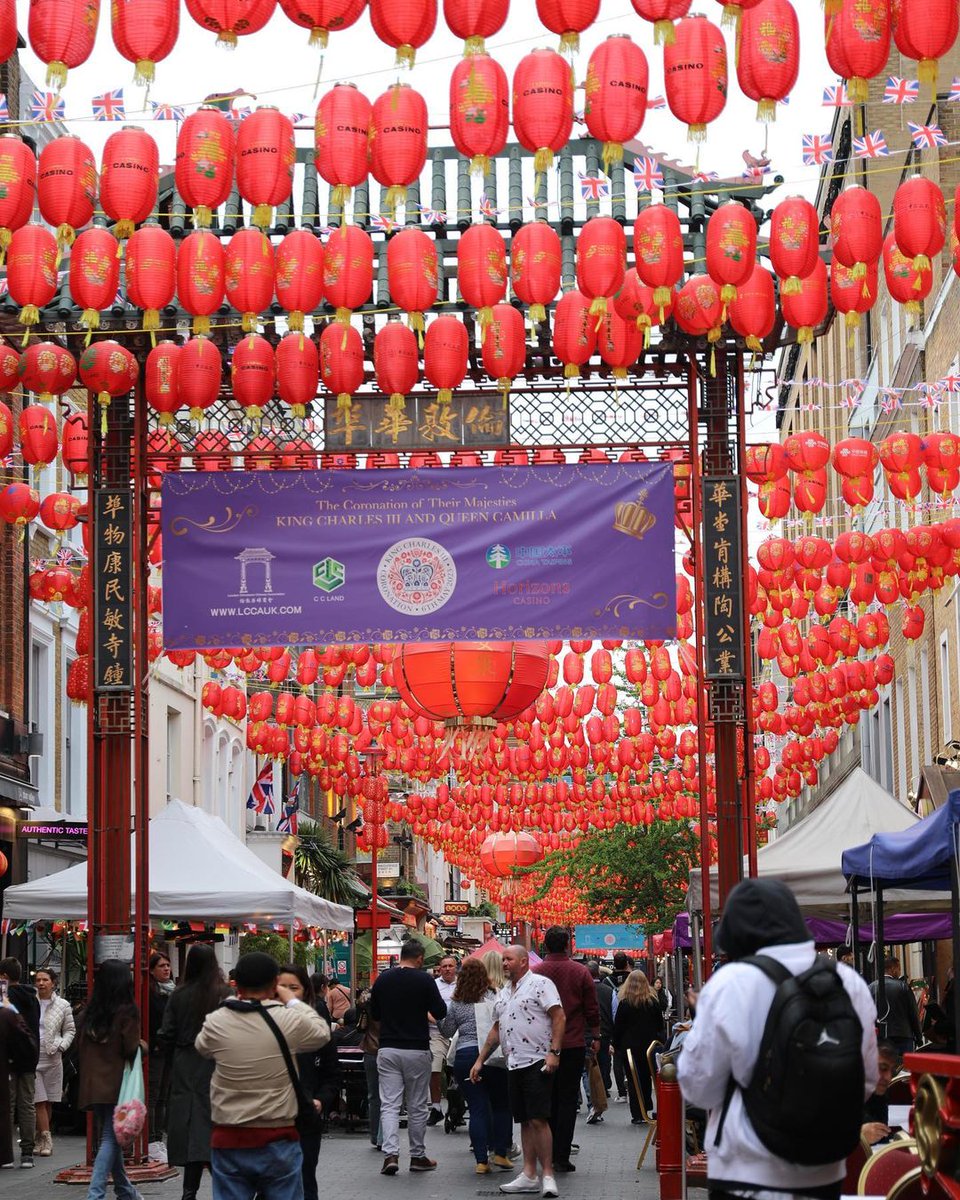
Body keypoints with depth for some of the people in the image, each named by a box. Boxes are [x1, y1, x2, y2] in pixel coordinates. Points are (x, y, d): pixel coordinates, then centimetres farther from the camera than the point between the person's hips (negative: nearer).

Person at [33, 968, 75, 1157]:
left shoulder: (62, 1005, 6)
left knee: (49, 1101, 6)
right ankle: (46, 1139, -9)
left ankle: (40, 1138, 17)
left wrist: (61, 1046, -3)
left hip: (52, 1057, 2)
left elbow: (70, 1030, 13)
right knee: (39, 1100, -7)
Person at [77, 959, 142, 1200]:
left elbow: (81, 1043, 11)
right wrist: (140, 1046, 8)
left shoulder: (89, 1012, 4)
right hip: (116, 1083, -6)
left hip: (92, 1084, 6)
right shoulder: (127, 1012, -11)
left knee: (110, 1136, 17)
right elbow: (131, 1049, -13)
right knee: (111, 1138, -5)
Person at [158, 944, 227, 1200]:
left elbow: (166, 1035, 3)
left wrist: (167, 1069, 13)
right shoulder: (224, 995, -7)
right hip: (213, 1070, -3)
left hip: (184, 1072, 3)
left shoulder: (178, 996, 1)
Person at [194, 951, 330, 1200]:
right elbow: (322, 1032, 8)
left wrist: (236, 1002, 20)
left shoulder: (216, 1023, -6)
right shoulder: (290, 1021, -12)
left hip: (229, 1142, 1)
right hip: (278, 1141, -1)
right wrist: (293, 1002, 19)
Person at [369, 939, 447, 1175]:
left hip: (387, 1048, 2)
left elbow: (374, 1014, 13)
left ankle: (390, 1154, -13)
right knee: (417, 1106, 9)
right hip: (416, 1050, -2)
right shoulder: (424, 980, -9)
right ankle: (417, 1156, 16)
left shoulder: (383, 979, 3)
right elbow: (440, 1013, -6)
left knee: (389, 1104, 1)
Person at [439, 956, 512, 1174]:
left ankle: (481, 1160, -1)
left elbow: (447, 1032, 12)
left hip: (464, 1057, 2)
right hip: (493, 1055, -1)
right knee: (501, 1105, 14)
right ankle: (500, 1152, 9)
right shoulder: (493, 997, -1)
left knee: (477, 1109, 3)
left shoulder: (455, 1003, 4)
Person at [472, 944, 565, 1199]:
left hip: (537, 1062, -8)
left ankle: (547, 1175, -6)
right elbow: (496, 1029, 24)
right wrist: (480, 1060, 20)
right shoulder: (503, 994, 19)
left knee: (538, 1119, -11)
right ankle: (529, 1175, 12)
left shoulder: (541, 984, -5)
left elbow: (559, 1017, -12)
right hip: (513, 1064, 8)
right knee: (525, 1121, 9)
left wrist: (553, 1052, -20)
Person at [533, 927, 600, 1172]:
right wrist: (595, 1037, 13)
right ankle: (561, 1157, -3)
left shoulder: (535, 973, -2)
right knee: (568, 1100, 2)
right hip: (573, 1044, -1)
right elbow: (592, 1009, 1)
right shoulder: (580, 972, -2)